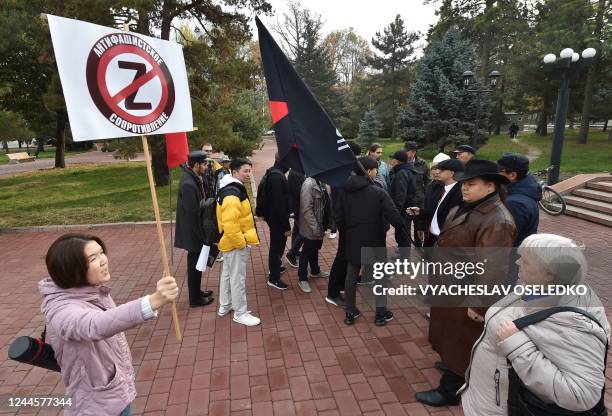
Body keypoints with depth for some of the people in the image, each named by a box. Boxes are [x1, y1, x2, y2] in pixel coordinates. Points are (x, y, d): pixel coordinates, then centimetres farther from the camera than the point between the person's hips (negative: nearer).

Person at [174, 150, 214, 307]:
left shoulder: (194, 179, 6)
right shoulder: (188, 184, -24)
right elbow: (192, 213, -24)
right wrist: (201, 235, -18)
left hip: (195, 231, 9)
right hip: (193, 232, -9)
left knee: (196, 263, 20)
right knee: (195, 264, 5)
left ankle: (196, 292, 36)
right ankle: (195, 298, 20)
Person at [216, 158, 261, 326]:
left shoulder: (234, 189, 10)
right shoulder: (232, 194, -25)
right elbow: (229, 224, -32)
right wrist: (241, 242, -22)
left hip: (230, 241, 11)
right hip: (235, 243, -11)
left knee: (227, 273, 21)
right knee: (238, 278, 1)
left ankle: (225, 306, 37)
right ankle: (240, 313, 14)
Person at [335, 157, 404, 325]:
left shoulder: (345, 191, -2)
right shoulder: (378, 192, -17)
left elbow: (339, 217, -1)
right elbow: (394, 217, -22)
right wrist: (403, 226, -1)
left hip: (353, 241, 4)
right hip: (374, 242, -4)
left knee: (351, 276, 15)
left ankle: (350, 313, 24)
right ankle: (381, 313, 24)